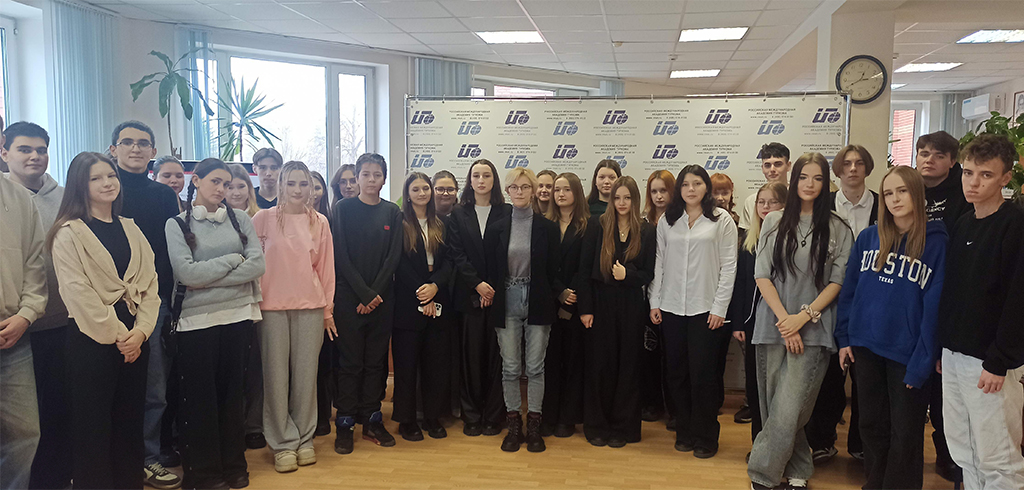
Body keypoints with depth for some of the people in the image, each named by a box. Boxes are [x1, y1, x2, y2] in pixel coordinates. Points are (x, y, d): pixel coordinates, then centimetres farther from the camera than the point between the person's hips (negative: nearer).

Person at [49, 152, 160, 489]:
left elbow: (149, 283, 6)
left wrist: (140, 331, -7)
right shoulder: (69, 233, -4)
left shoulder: (130, 229, 12)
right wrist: (117, 335, -12)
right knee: (93, 424, 2)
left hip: (134, 338, 5)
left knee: (130, 422, 11)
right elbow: (78, 293, -11)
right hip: (92, 339, -5)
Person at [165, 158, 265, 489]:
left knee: (233, 393, 11)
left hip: (239, 316, 2)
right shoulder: (177, 225, 1)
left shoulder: (240, 219, 7)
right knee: (200, 398, 6)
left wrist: (208, 277, -10)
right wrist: (234, 259, -6)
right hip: (197, 321, -2)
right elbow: (186, 273, -12)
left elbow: (258, 265, -5)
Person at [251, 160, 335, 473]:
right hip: (271, 307, -1)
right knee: (276, 374, 2)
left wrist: (328, 309, 10)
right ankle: (283, 443, 14)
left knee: (306, 373, 5)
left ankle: (304, 439, 19)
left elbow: (325, 267, 10)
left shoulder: (319, 222, 7)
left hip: (310, 307, 2)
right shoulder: (263, 219, 1)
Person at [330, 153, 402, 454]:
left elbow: (393, 257, 2)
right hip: (350, 297, -2)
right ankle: (345, 424, 9)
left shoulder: (392, 213, 8)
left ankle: (372, 420, 17)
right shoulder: (343, 209, 0)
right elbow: (341, 256, -6)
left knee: (376, 360, 8)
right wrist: (365, 293, -12)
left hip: (382, 298, 3)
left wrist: (377, 294, -9)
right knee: (350, 360, 0)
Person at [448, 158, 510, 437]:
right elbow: (457, 254, 1)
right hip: (469, 295, 1)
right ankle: (471, 416, 12)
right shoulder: (458, 214, 9)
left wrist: (494, 289, -9)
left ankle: (493, 416, 11)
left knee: (496, 354, 1)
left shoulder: (507, 213, 5)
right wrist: (477, 284, -10)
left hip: (499, 294, -1)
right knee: (471, 355, 3)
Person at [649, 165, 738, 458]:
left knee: (703, 375, 0)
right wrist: (654, 302, 6)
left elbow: (728, 266, -3)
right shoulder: (667, 222, 10)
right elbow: (659, 262, 11)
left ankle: (705, 437, 15)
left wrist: (719, 308, -7)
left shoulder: (721, 220, 0)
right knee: (676, 373, 8)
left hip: (706, 310, -3)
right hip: (671, 309, 3)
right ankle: (684, 432, 23)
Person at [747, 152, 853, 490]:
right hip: (773, 326, 2)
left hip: (813, 330, -2)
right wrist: (784, 318, -7)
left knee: (788, 409, -11)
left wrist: (803, 316, -10)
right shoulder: (774, 222, 8)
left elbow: (837, 282, 2)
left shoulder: (839, 229, 4)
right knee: (775, 406, 6)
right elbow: (762, 275, 4)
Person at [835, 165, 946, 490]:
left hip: (907, 353, -3)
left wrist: (923, 360, -13)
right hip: (866, 347, 3)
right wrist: (844, 338, 2)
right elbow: (849, 289, 7)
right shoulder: (868, 238, 4)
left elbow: (934, 304, -9)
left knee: (905, 432, 8)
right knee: (873, 424, 16)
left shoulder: (937, 242, -6)